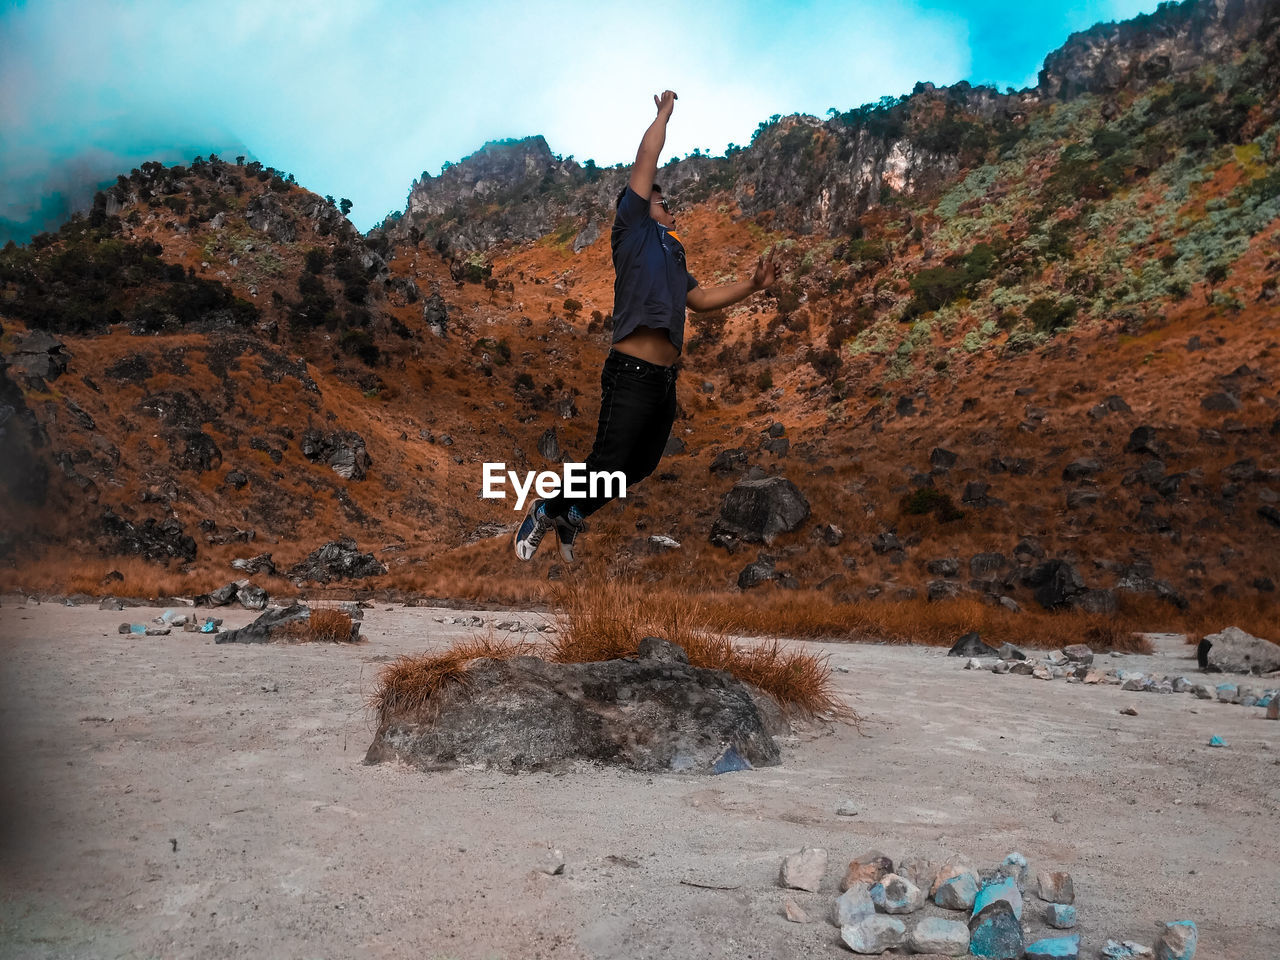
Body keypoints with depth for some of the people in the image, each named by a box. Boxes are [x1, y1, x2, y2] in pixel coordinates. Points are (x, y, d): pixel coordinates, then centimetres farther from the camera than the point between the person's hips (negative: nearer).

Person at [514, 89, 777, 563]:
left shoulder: (671, 255, 26)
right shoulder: (634, 230, 4)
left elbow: (702, 298, 31)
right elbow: (645, 163, 1)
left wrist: (752, 285, 23)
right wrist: (664, 112, 13)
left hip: (665, 380, 9)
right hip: (632, 373, -9)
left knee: (641, 466, 16)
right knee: (607, 465, -8)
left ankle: (574, 514, 34)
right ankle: (544, 512, 14)